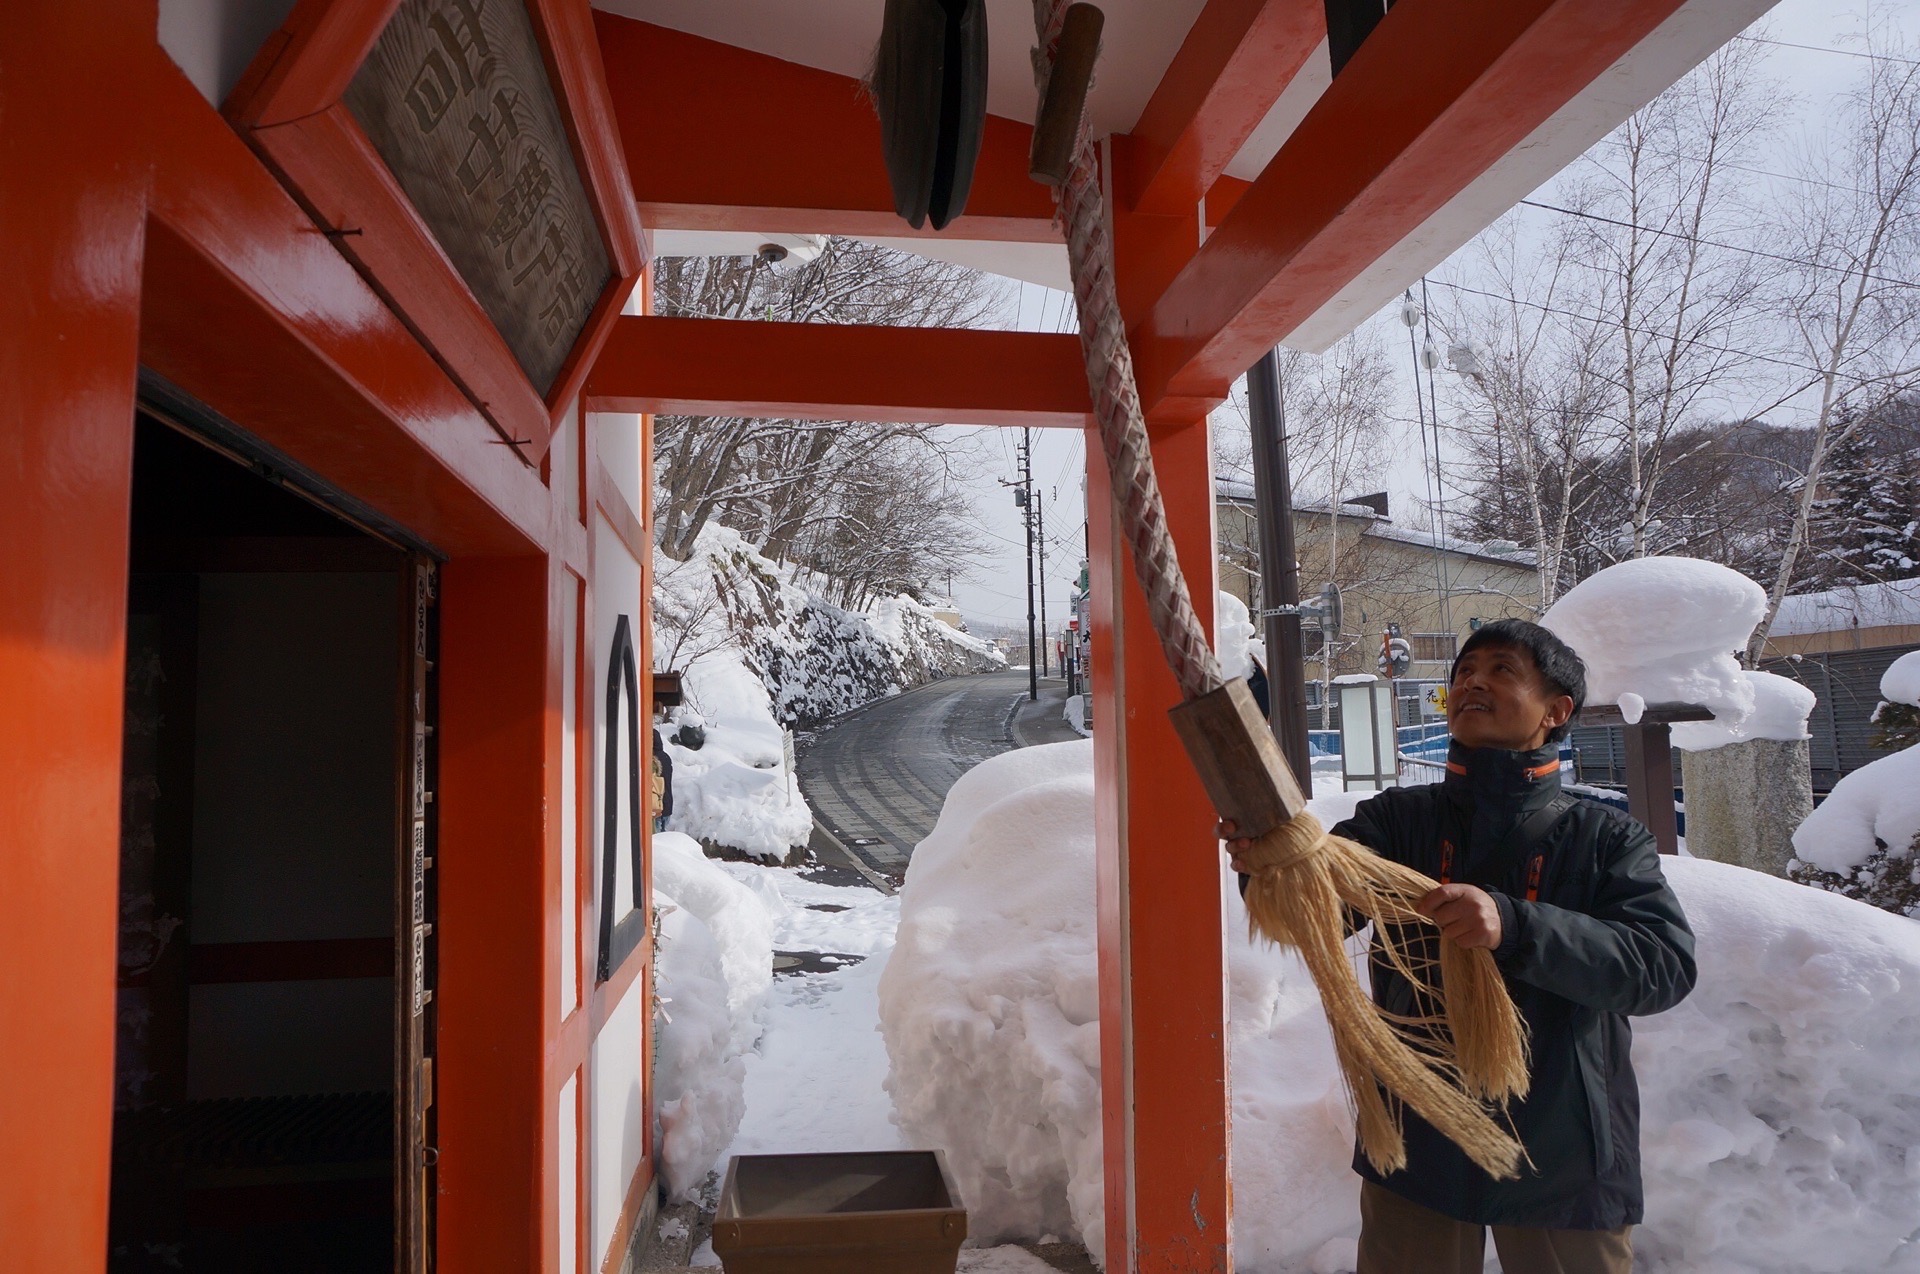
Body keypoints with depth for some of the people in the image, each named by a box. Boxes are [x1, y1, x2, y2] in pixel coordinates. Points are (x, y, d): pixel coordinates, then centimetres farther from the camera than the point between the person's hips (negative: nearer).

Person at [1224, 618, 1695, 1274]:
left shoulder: (1603, 838, -1)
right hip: (1417, 1147, 1)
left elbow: (1666, 964, -17)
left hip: (1564, 1163, -1)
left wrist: (1512, 926, -33)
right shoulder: (1400, 816, 2)